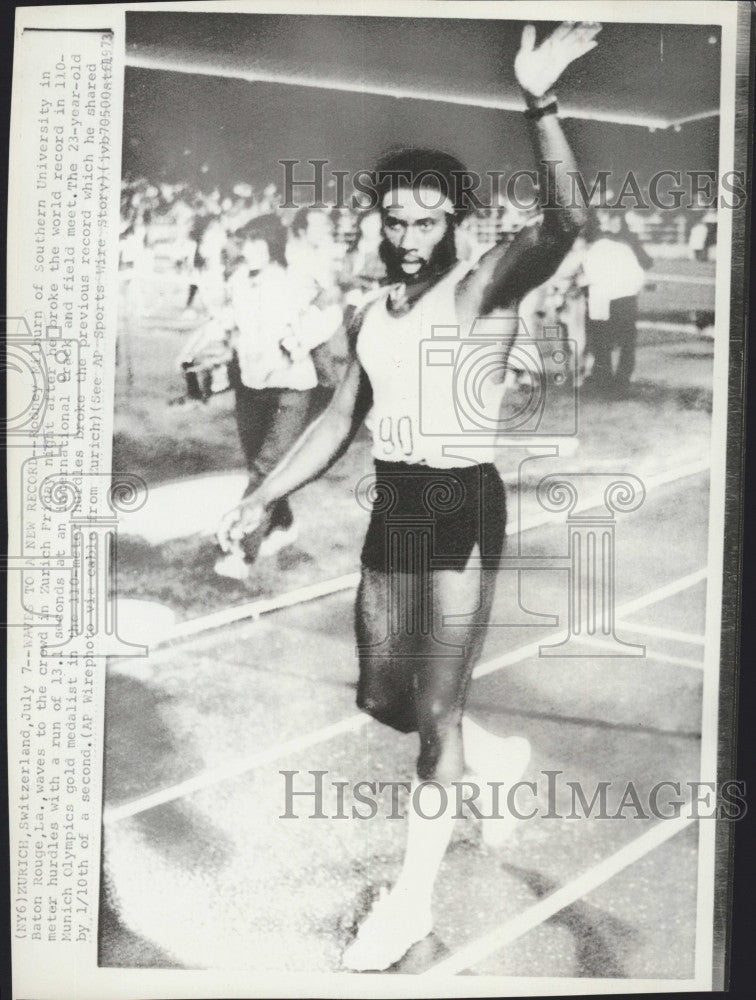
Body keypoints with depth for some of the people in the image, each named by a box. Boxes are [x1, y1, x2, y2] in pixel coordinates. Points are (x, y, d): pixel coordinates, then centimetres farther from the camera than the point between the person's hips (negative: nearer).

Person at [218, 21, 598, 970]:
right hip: (392, 510, 7)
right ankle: (491, 753, 44)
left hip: (464, 508, -7)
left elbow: (565, 225, -27)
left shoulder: (482, 287, -7)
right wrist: (259, 500, 14)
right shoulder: (370, 315, 12)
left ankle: (413, 898, 21)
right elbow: (338, 422, 17)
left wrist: (540, 104, -37)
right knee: (381, 696, 16)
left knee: (436, 709, 2)